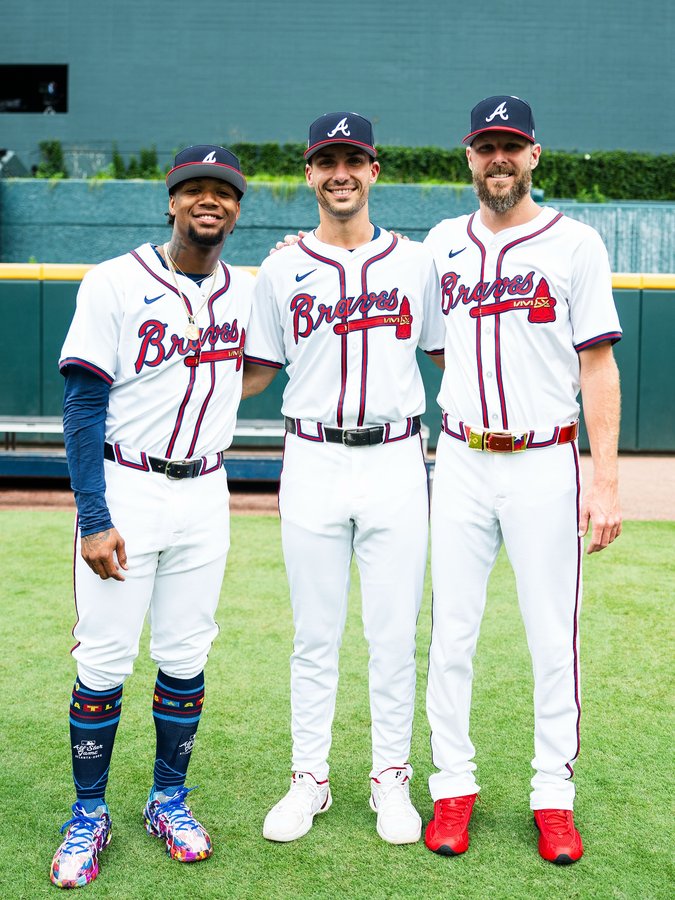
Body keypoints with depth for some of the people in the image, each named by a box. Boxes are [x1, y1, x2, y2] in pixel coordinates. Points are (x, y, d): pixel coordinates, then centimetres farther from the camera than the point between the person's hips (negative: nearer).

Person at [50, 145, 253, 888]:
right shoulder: (115, 283, -8)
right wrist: (94, 519, -17)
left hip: (204, 498, 4)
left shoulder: (248, 291, 6)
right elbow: (82, 406, -11)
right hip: (123, 491, -4)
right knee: (104, 661, -1)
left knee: (186, 659, 9)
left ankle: (168, 800, 27)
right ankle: (89, 815, 17)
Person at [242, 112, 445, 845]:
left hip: (396, 462, 0)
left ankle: (391, 779, 22)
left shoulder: (415, 261, 8)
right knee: (314, 635, 8)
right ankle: (309, 779, 22)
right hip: (312, 463, 0)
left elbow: (447, 356, 14)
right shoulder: (282, 269, 6)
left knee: (394, 634, 6)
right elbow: (253, 373, 9)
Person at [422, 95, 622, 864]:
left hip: (545, 463, -2)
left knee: (553, 635, 3)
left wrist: (606, 481, -9)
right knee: (451, 632, 6)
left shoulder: (575, 243, 0)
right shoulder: (442, 243, 10)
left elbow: (597, 365, -3)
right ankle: (453, 785, 20)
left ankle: (554, 794, 18)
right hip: (461, 462, 3)